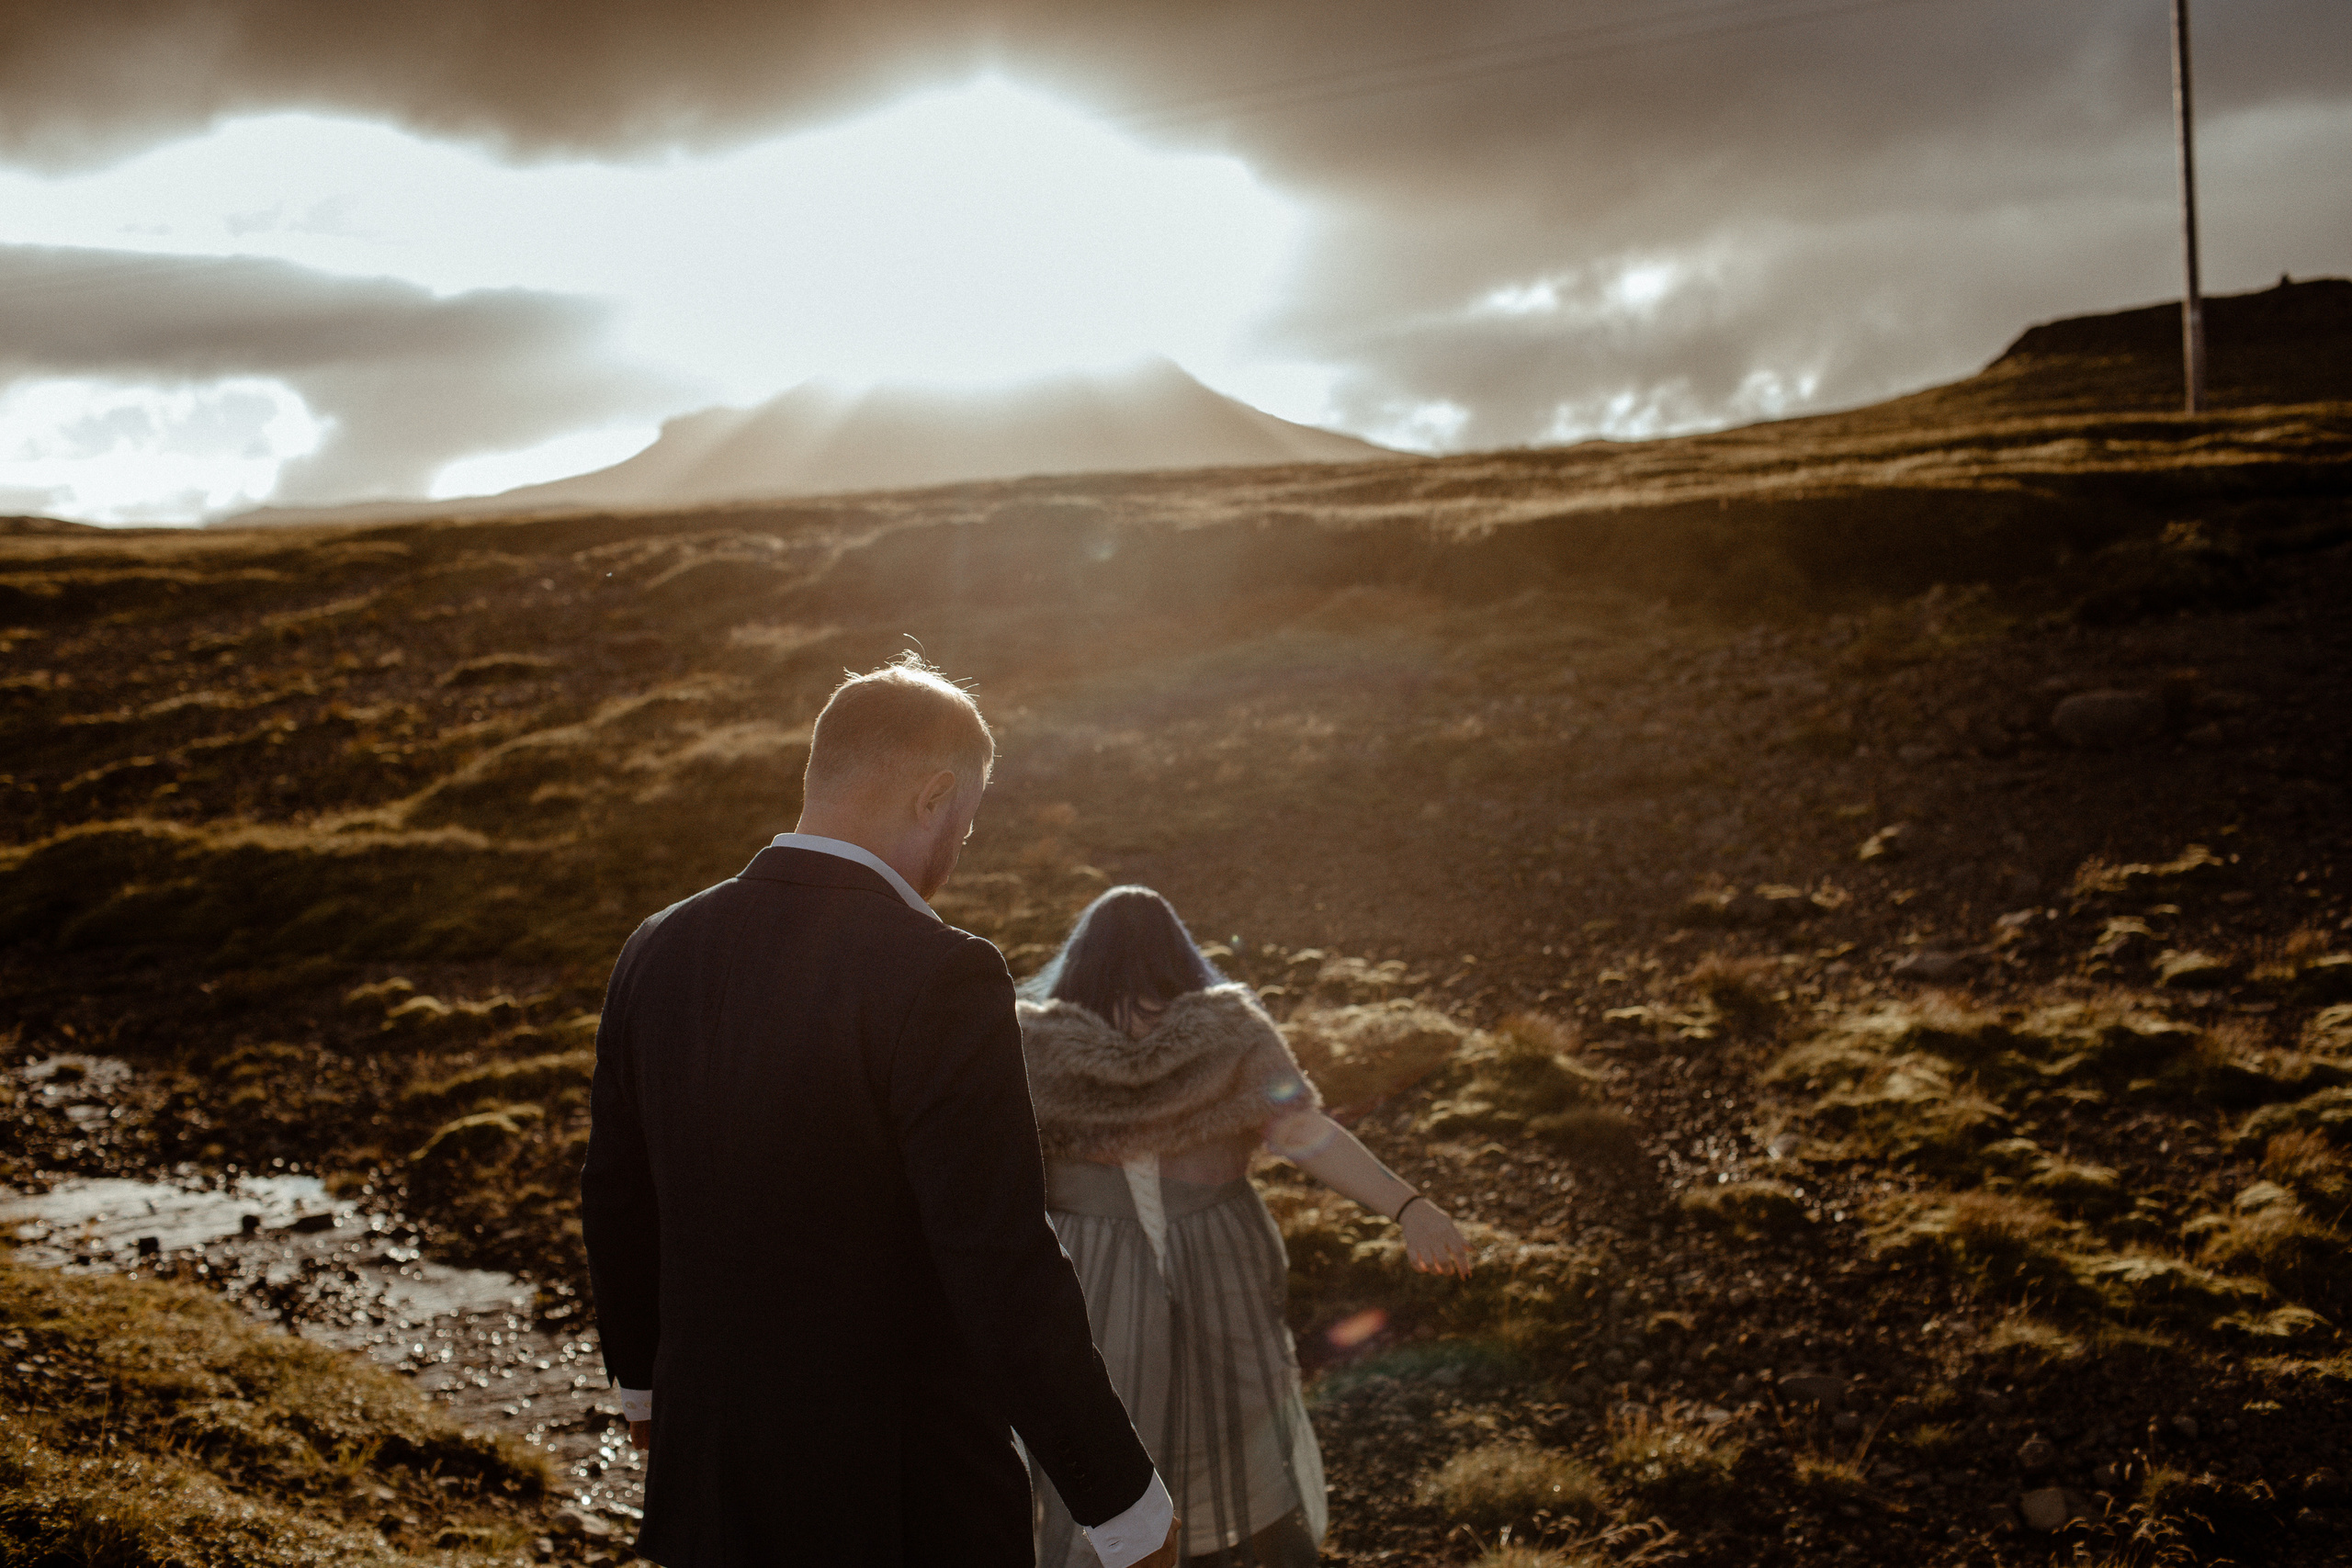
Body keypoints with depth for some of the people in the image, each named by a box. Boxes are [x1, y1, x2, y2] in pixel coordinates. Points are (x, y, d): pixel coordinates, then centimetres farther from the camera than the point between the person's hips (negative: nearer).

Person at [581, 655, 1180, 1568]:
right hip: (903, 1495, -6)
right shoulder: (940, 978, -23)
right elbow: (1005, 1274, -25)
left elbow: (618, 1202, 10)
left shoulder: (660, 953, -2)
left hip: (713, 1466, 6)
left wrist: (644, 1374, 28)